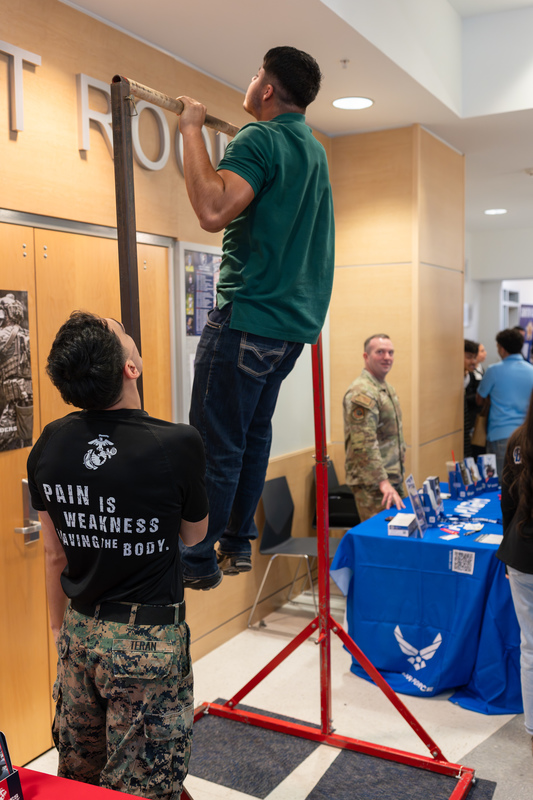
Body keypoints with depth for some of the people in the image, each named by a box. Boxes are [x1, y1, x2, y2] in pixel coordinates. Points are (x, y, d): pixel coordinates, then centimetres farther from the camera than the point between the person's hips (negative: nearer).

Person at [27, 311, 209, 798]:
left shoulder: (49, 446, -7)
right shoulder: (179, 445, -21)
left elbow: (55, 554, 4)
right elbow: (194, 535, -3)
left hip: (81, 630, 5)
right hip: (150, 639, -5)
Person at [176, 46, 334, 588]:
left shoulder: (259, 140, -12)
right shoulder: (314, 150, 17)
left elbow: (213, 210, -27)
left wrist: (191, 129, -16)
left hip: (248, 316, -9)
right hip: (294, 318, 9)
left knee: (215, 443, -2)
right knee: (253, 434, 16)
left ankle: (198, 560, 8)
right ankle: (237, 542, 25)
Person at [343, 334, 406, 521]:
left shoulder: (386, 388, 15)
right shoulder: (361, 393, -18)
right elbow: (365, 445, -25)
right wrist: (383, 483, -27)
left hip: (393, 478, 10)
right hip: (373, 482, -10)